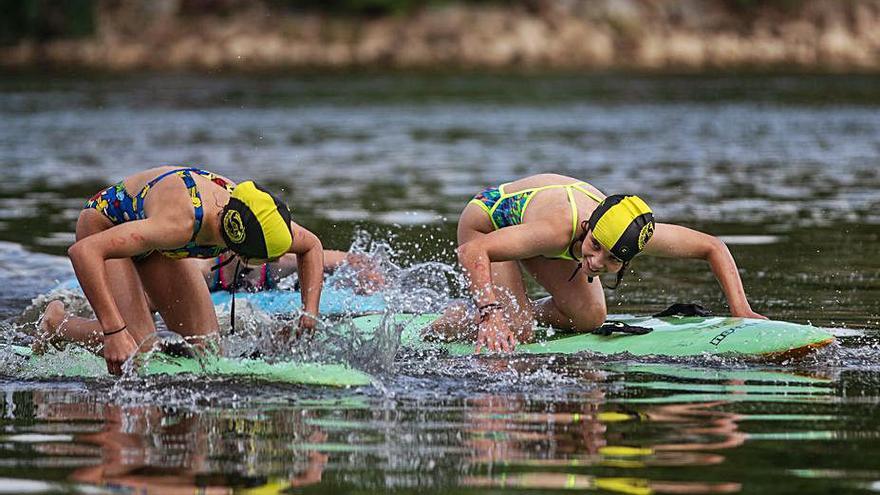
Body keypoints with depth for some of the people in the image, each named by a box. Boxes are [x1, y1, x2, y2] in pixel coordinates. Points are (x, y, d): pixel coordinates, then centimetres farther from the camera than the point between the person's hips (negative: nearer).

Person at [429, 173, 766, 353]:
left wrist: (741, 311, -26)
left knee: (589, 319, -8)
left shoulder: (638, 234, -31)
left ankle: (524, 313, 19)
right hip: (487, 221, -5)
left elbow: (713, 248, -19)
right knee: (515, 334, -19)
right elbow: (471, 251, -49)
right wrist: (490, 315, -59)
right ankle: (454, 322, 11)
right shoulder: (561, 229, -47)